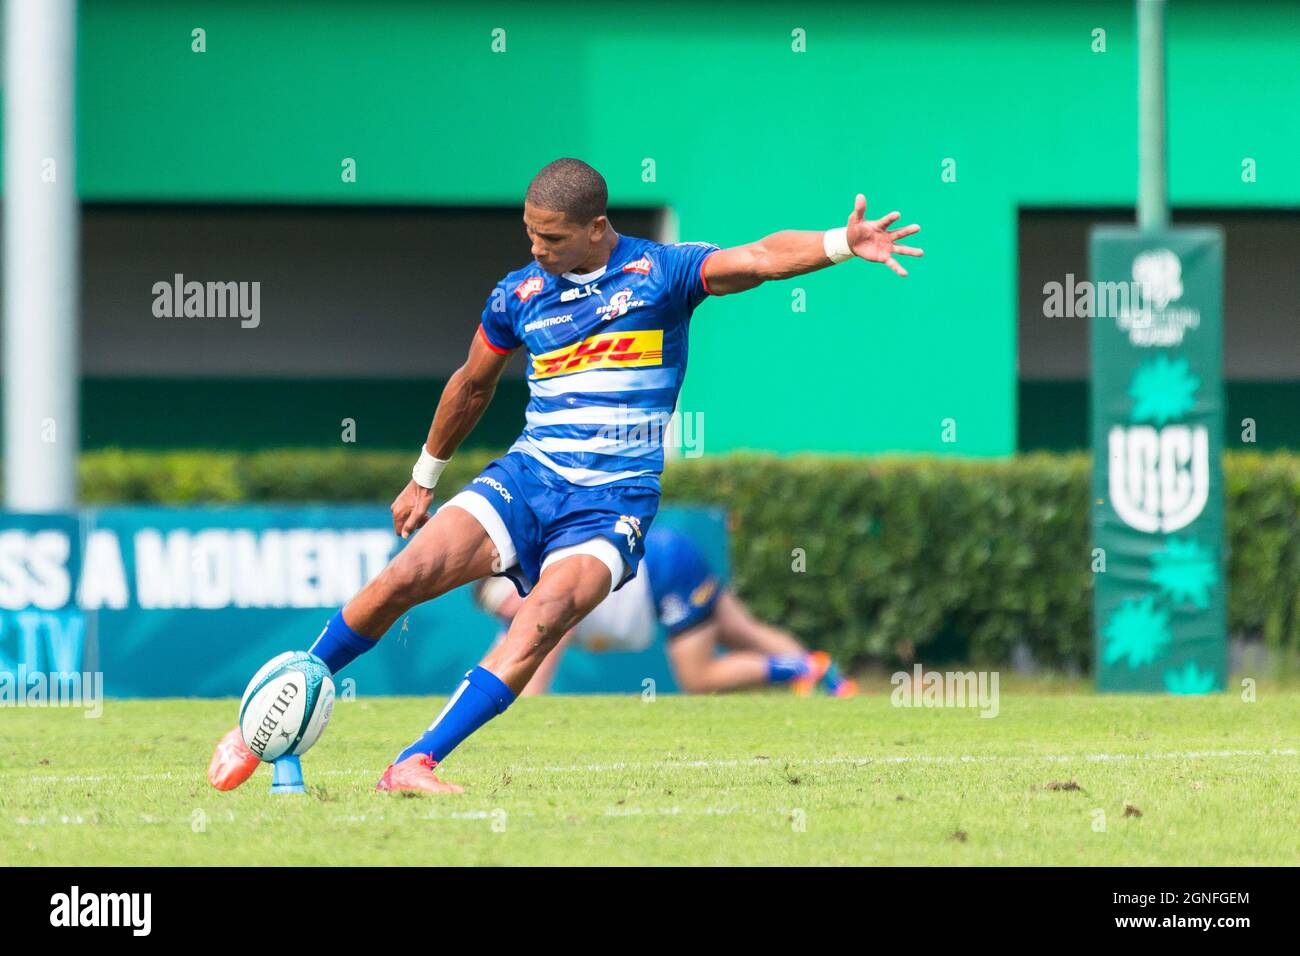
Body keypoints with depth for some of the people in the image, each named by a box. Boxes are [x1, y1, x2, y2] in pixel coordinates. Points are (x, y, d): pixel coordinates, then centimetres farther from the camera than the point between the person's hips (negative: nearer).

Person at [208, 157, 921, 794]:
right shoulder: (519, 295, 8)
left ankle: (416, 764, -32)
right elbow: (471, 387, 24)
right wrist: (424, 478, 32)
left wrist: (841, 243, -35)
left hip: (615, 500, -3)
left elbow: (761, 258, -17)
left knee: (543, 619, -29)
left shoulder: (661, 271, -3)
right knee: (406, 576, -17)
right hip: (527, 477, 3)